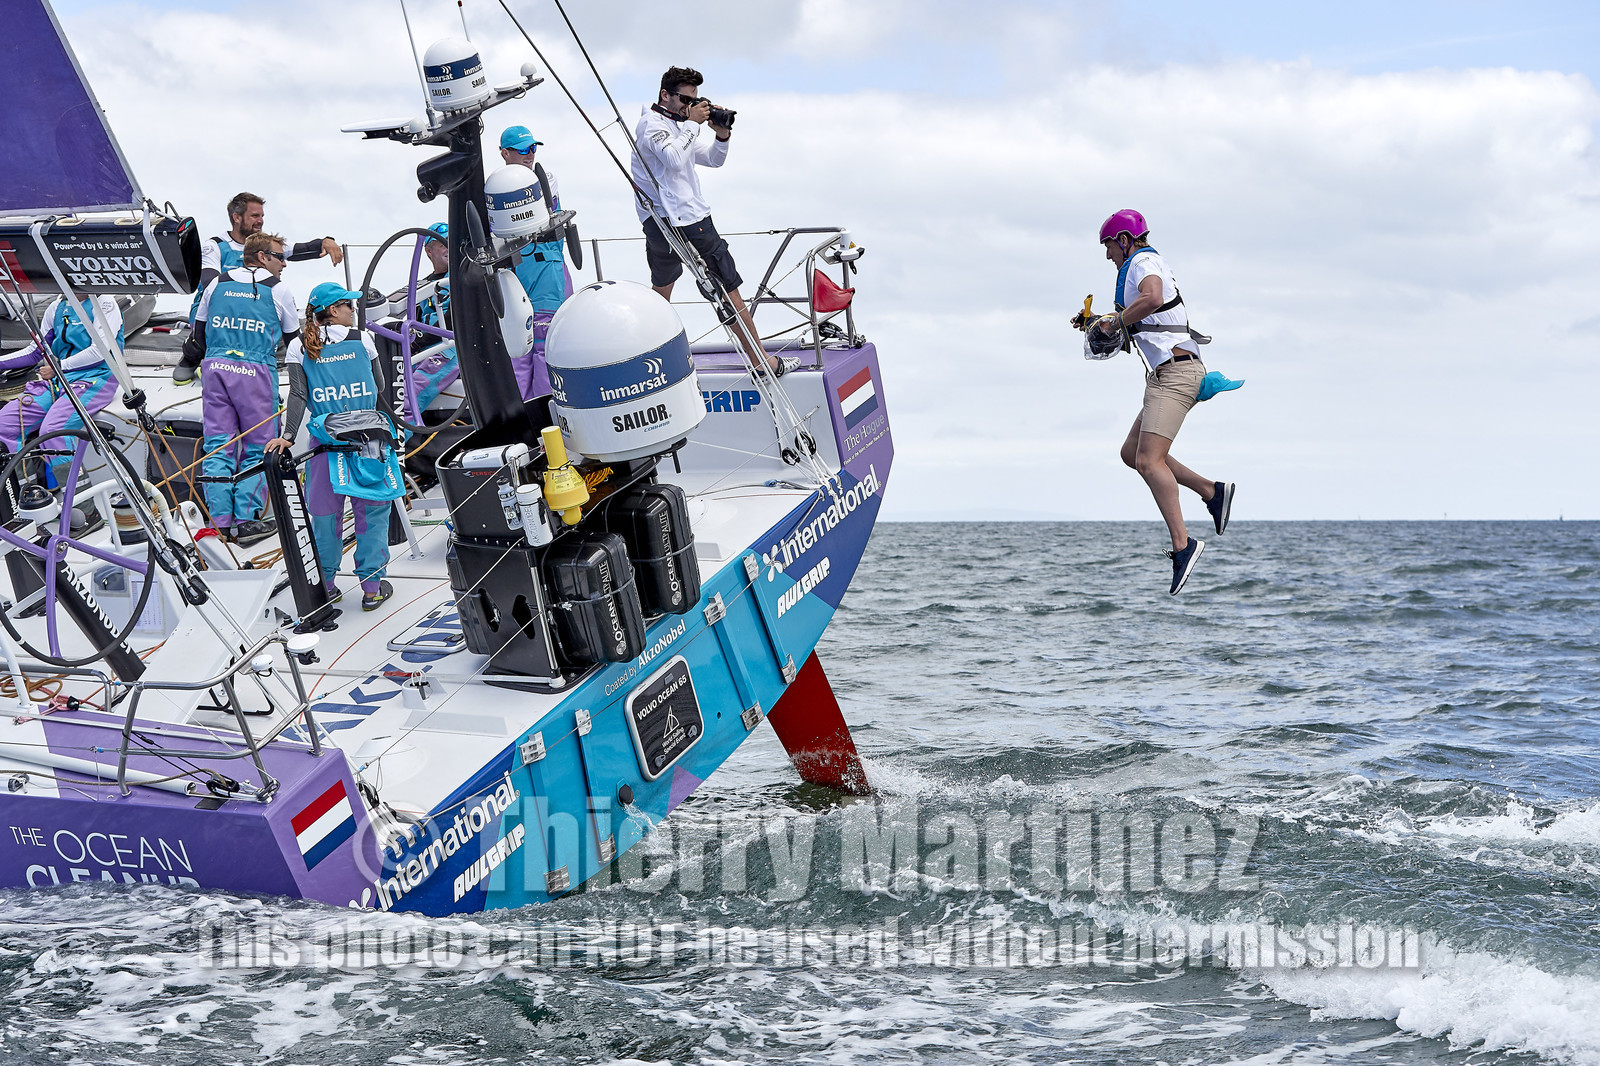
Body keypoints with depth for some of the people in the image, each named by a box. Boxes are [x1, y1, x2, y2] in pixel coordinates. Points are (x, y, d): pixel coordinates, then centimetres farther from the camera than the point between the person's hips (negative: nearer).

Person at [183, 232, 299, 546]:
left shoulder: (217, 285, 12)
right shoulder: (277, 290, 2)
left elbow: (199, 329, 18)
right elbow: (292, 335, 12)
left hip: (216, 367, 4)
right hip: (256, 370, -4)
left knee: (217, 445, 6)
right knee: (257, 447, 3)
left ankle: (220, 520, 3)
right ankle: (246, 520, -3)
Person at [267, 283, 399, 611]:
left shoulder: (299, 346, 0)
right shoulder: (361, 339, -1)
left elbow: (298, 395, -7)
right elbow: (378, 385, 8)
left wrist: (288, 435, -9)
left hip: (325, 438, 2)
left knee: (326, 512, 11)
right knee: (372, 510, 6)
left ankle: (325, 585, 18)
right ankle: (372, 586, 5)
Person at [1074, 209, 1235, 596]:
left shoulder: (1143, 262, -6)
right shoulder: (1150, 267, 26)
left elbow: (1151, 299, -30)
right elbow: (1140, 319, 42)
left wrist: (1114, 321, -16)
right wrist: (1097, 321, 29)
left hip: (1175, 372, -11)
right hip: (1167, 375, 11)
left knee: (1148, 461, -19)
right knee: (1132, 453, 14)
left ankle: (1182, 544, -25)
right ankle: (1212, 492, 13)